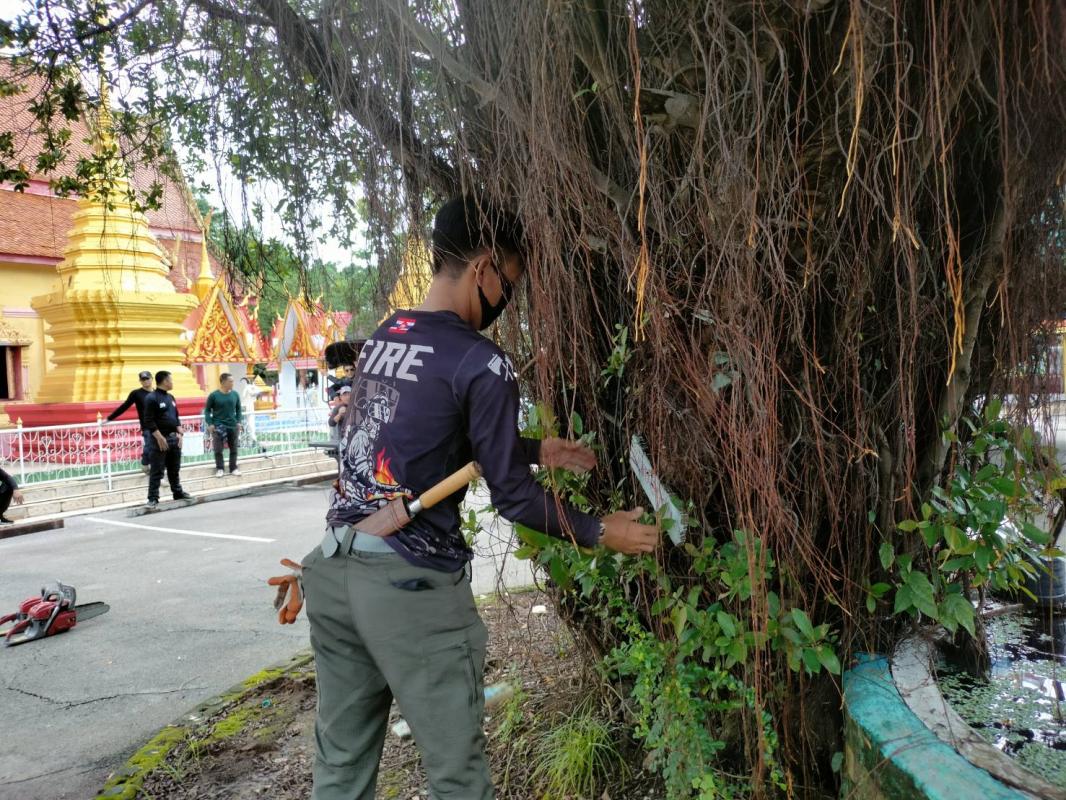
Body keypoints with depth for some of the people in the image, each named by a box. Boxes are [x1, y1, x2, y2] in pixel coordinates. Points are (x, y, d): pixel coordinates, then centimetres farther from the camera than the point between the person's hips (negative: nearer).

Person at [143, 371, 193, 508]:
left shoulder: (170, 397, 13)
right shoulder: (151, 398, -10)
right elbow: (149, 421, -15)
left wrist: (179, 433, 7)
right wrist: (160, 438, -18)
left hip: (174, 437, 7)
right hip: (161, 439, -7)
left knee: (175, 469, 16)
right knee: (157, 471, -4)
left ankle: (178, 492, 26)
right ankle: (153, 498, 0)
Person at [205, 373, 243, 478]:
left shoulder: (235, 394, 2)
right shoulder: (214, 395, -8)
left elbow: (238, 409, 12)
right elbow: (207, 410, -1)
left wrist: (239, 422, 4)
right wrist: (210, 424, -9)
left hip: (232, 425, 3)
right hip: (218, 426, -3)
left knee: (233, 449, 9)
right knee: (218, 450, 0)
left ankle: (233, 468, 19)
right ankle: (219, 469, 12)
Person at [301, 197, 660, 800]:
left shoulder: (382, 338, 11)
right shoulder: (480, 363, -13)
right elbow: (512, 496, -10)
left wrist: (537, 450, 24)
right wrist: (600, 533, 4)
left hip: (333, 569, 8)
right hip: (411, 585, -8)